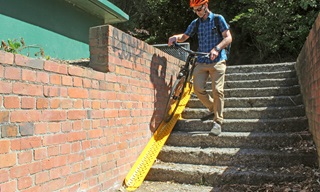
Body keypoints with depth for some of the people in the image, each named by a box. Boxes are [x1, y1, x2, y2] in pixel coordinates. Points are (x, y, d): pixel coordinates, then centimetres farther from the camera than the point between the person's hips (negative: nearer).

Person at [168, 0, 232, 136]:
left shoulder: (218, 19, 2)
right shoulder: (196, 23, 13)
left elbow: (228, 38, -5)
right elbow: (184, 37, 16)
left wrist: (216, 48, -23)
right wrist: (175, 37, -7)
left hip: (217, 60, -4)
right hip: (201, 61, 4)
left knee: (217, 90, -12)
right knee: (198, 88, -10)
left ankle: (217, 122, -4)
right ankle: (213, 108, 16)